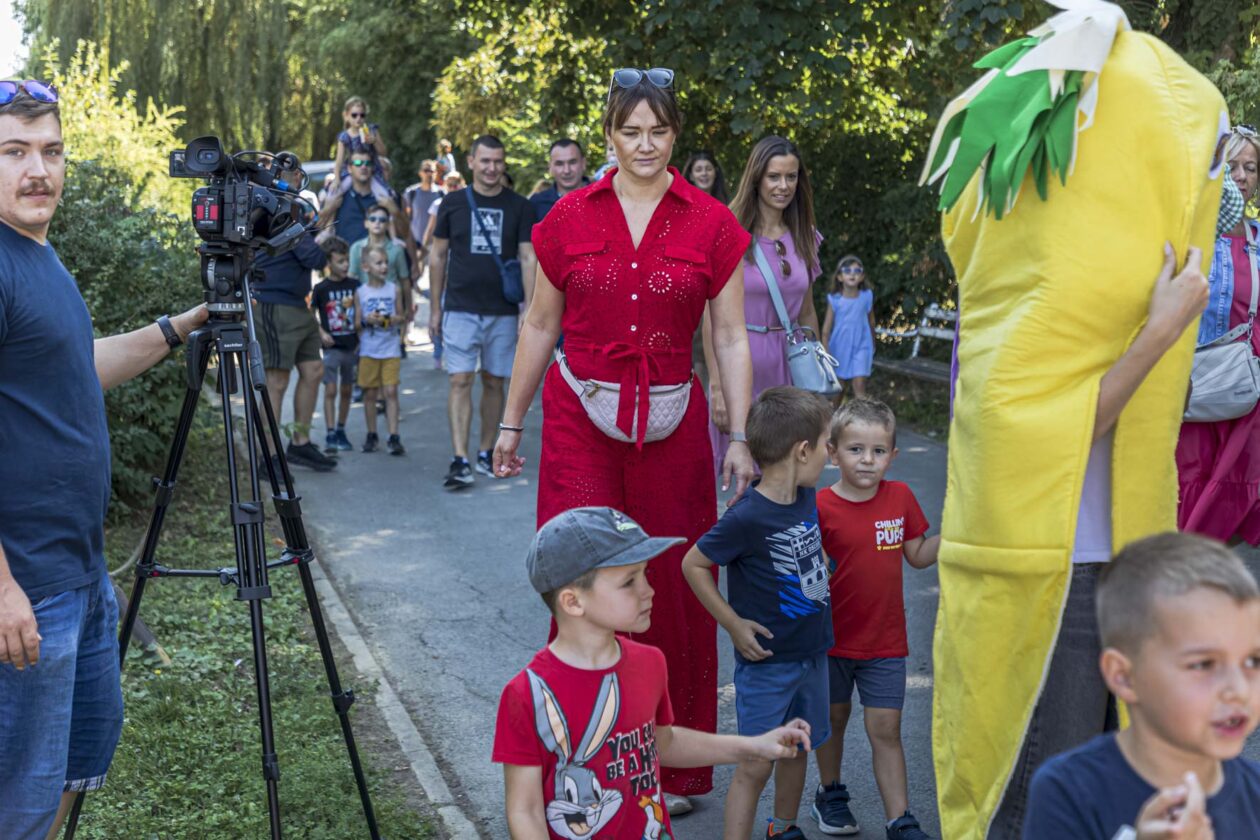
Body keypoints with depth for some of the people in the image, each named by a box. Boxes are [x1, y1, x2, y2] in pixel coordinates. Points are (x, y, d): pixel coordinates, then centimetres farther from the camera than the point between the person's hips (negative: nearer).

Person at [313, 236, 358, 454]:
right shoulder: (321, 288, -4)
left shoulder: (354, 285, 3)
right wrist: (321, 333, -10)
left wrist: (361, 340, 5)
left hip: (352, 346, 3)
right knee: (330, 390, -7)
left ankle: (341, 431, 22)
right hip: (331, 346, -3)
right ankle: (331, 435, -6)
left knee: (347, 390, 10)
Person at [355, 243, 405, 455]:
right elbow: (356, 323, 4)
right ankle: (371, 435, 17)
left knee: (391, 391, -6)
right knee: (369, 393, 6)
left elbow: (400, 315, 10)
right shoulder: (360, 292, 2)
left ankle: (393, 437, -4)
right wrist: (367, 320, -17)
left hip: (391, 349, 0)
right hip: (368, 350, 0)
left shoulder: (394, 289, 4)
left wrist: (395, 319, -12)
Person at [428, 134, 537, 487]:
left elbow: (528, 259, 1)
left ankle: (485, 454, 20)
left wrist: (529, 309, -7)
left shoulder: (519, 207, 3)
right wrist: (434, 309, 6)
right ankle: (460, 462, -12)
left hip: (503, 312, 1)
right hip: (460, 309, -1)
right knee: (460, 382, -8)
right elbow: (438, 257, 9)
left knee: (494, 382, 8)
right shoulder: (453, 203, 5)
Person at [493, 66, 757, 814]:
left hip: (671, 423, 0)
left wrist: (740, 437, -3)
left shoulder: (712, 225, 1)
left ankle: (677, 767, 23)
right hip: (580, 419, 0)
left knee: (673, 591, 6)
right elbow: (540, 325, 10)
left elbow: (730, 338, 2)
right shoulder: (571, 218, 3)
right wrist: (512, 421, 13)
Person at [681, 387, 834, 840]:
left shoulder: (806, 497, -1)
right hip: (766, 661, -8)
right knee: (755, 764, -2)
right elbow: (693, 565, -16)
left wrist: (821, 585, 10)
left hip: (811, 653, 8)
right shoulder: (747, 517, -25)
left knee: (797, 749, 21)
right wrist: (734, 624, -14)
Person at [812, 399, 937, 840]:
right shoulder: (821, 508, -14)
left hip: (885, 641, 1)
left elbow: (918, 555, 7)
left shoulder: (901, 497, -2)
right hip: (832, 638, -1)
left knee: (885, 728, 1)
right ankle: (830, 794, 39)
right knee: (834, 718, 17)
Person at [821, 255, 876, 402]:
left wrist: (873, 344, 19)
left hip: (861, 346, 0)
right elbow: (827, 327, -6)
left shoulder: (867, 296, -5)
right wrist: (825, 351, -11)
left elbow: (871, 322, 9)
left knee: (859, 384, -12)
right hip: (840, 347, 0)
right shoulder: (834, 300, -9)